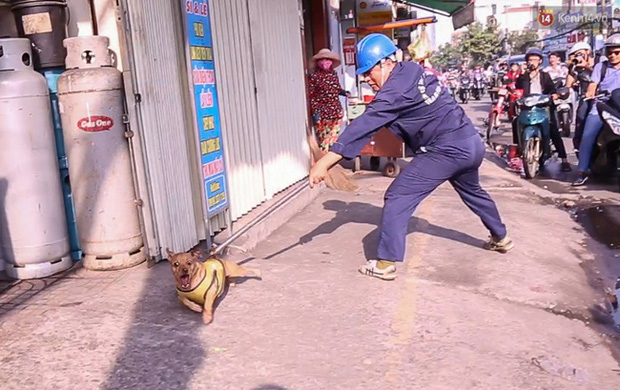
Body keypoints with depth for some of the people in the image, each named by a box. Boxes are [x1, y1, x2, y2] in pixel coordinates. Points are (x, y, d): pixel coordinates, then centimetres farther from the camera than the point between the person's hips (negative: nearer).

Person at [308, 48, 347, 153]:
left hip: (336, 112, 6)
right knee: (323, 140, -2)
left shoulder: (333, 74, 9)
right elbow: (311, 96, -10)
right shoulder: (314, 76, -8)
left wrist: (343, 92, -1)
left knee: (334, 139, 12)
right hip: (322, 113, -6)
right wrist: (315, 112, -17)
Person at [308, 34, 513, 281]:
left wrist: (325, 162, -29)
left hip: (446, 151, -9)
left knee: (397, 199, -6)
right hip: (472, 144, 9)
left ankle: (386, 263, -4)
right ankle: (501, 238, 52)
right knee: (472, 192, 33)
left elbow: (362, 128, -26)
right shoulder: (412, 69, 6)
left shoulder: (395, 91, -19)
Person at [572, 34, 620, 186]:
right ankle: (583, 172, -13)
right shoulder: (601, 66, 15)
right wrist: (590, 93, -12)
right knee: (587, 137, -17)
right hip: (600, 108, 0)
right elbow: (592, 86, 7)